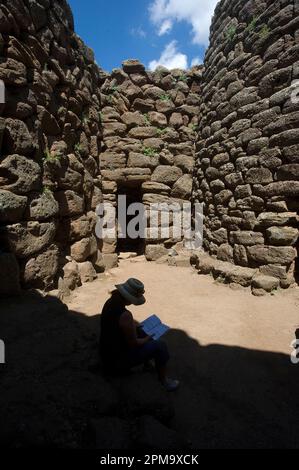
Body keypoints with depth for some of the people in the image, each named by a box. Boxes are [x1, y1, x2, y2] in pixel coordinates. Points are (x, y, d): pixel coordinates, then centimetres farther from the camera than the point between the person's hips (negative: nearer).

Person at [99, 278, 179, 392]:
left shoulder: (110, 302, -8)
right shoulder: (125, 315, -34)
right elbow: (134, 343, -22)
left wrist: (137, 325, 8)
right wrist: (147, 339, -3)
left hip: (106, 352, 9)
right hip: (117, 362, -8)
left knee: (142, 331, 22)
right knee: (160, 347, -6)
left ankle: (147, 364, 36)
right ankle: (164, 380, 16)